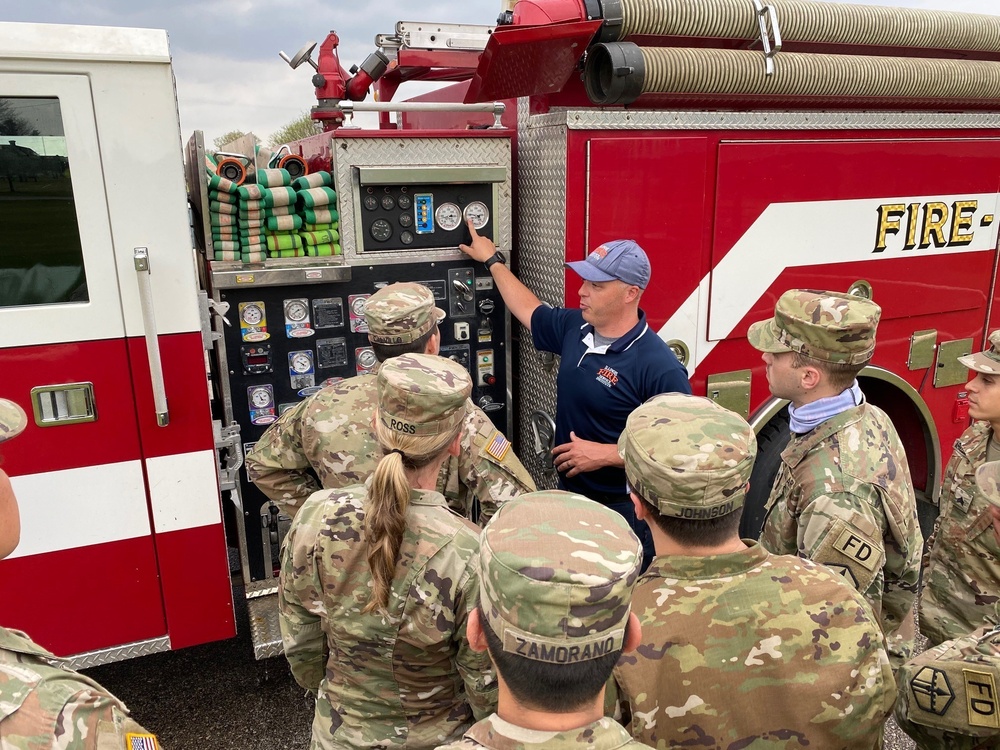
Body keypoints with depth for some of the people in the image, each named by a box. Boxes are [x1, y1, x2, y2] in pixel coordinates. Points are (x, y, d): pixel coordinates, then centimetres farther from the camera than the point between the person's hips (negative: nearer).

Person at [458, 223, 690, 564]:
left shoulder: (660, 367, -24)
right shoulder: (575, 327, -1)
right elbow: (528, 309, 19)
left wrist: (604, 454, -24)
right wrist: (492, 260, 26)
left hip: (624, 510, -7)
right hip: (570, 495, 8)